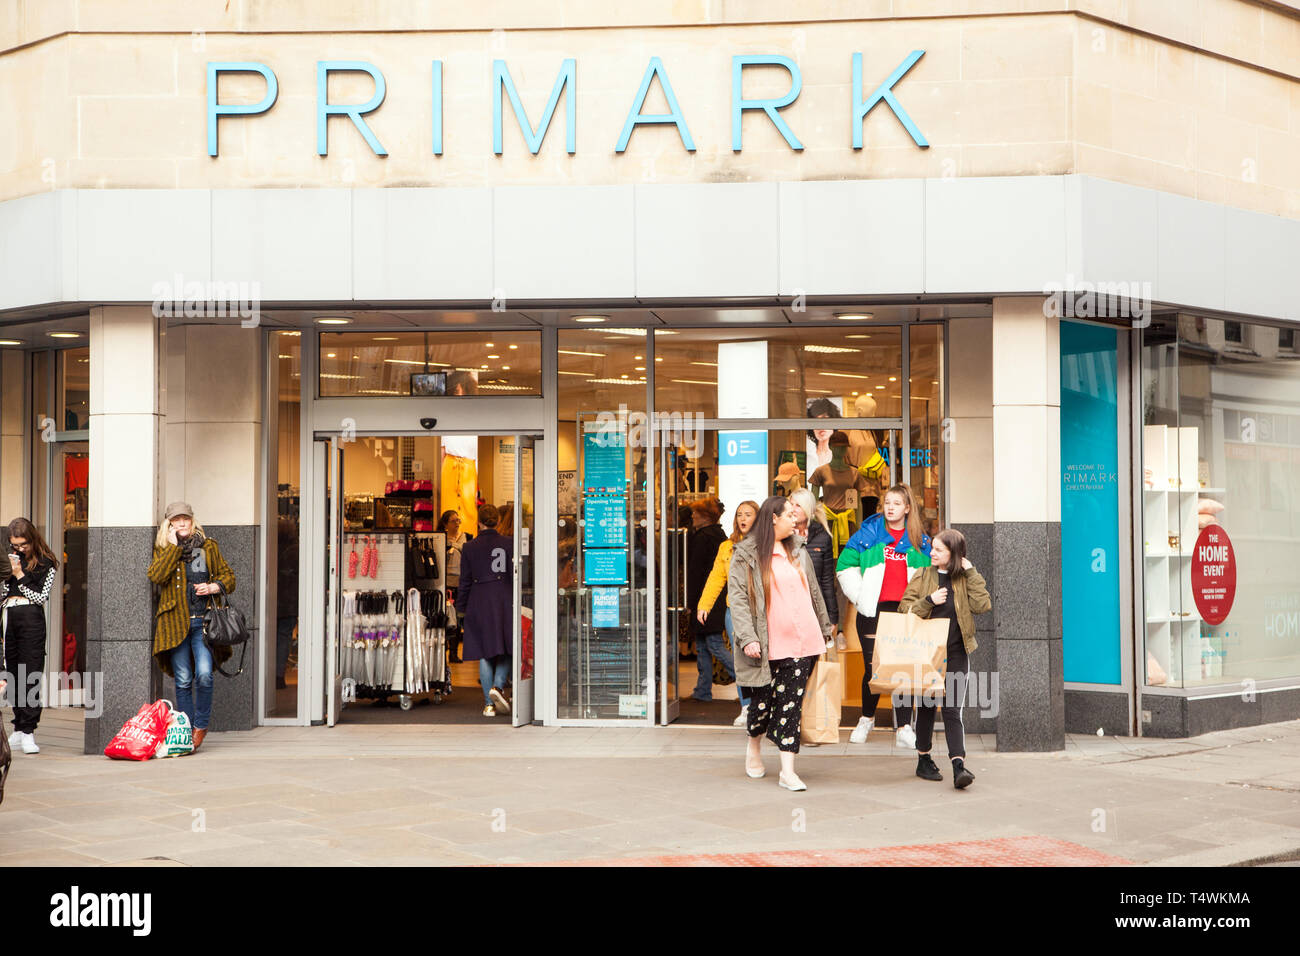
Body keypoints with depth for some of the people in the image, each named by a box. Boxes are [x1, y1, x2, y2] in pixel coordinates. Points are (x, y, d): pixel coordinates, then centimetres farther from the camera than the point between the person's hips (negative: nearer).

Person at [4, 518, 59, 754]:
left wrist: (20, 575, -5)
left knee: (30, 676, -10)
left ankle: (28, 732, -13)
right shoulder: (9, 560, 16)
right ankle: (19, 729, 11)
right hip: (8, 617, 5)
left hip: (31, 618, -5)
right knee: (13, 675, 5)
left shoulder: (46, 563, 4)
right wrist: (10, 573, 3)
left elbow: (41, 597, -3)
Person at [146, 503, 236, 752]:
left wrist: (214, 587, -3)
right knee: (183, 680, 1)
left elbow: (228, 576, 17)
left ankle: (201, 725, 2)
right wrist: (173, 547, -8)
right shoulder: (162, 550, 10)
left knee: (204, 674, -15)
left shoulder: (208, 547, 12)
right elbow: (156, 575, -9)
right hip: (176, 622, 0)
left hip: (203, 620, 0)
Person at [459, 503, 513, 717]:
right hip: (504, 601, 0)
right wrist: (517, 601, 6)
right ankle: (498, 686, -13)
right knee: (507, 650, 11)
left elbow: (465, 580, 3)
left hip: (479, 603, 0)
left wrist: (461, 606, 12)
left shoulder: (470, 548, 0)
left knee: (484, 653, 4)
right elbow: (515, 574, -2)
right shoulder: (508, 544, -1)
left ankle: (489, 703, 3)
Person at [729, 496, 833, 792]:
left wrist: (824, 629, 26)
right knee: (764, 700, 6)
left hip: (802, 642, 4)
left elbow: (814, 592, 23)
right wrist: (747, 638, -16)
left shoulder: (798, 551, 15)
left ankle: (787, 770, -2)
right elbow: (738, 598, -7)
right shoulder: (746, 555, -2)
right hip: (767, 645, -4)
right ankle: (753, 746, 36)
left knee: (791, 704, -2)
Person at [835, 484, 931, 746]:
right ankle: (867, 719, 22)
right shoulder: (868, 533, 5)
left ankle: (903, 728, 1)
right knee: (873, 668, 1)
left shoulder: (919, 541, 11)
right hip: (874, 610, -1)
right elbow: (845, 567, 4)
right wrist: (860, 597, -2)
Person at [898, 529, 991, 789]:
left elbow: (983, 606, -9)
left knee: (952, 709, -8)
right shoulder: (923, 576, 5)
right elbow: (904, 608, 1)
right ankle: (924, 761, 24)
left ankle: (959, 767, -14)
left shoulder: (965, 579, 5)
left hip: (955, 653, -1)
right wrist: (929, 601, -15)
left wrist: (971, 573, -9)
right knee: (926, 706, 9)